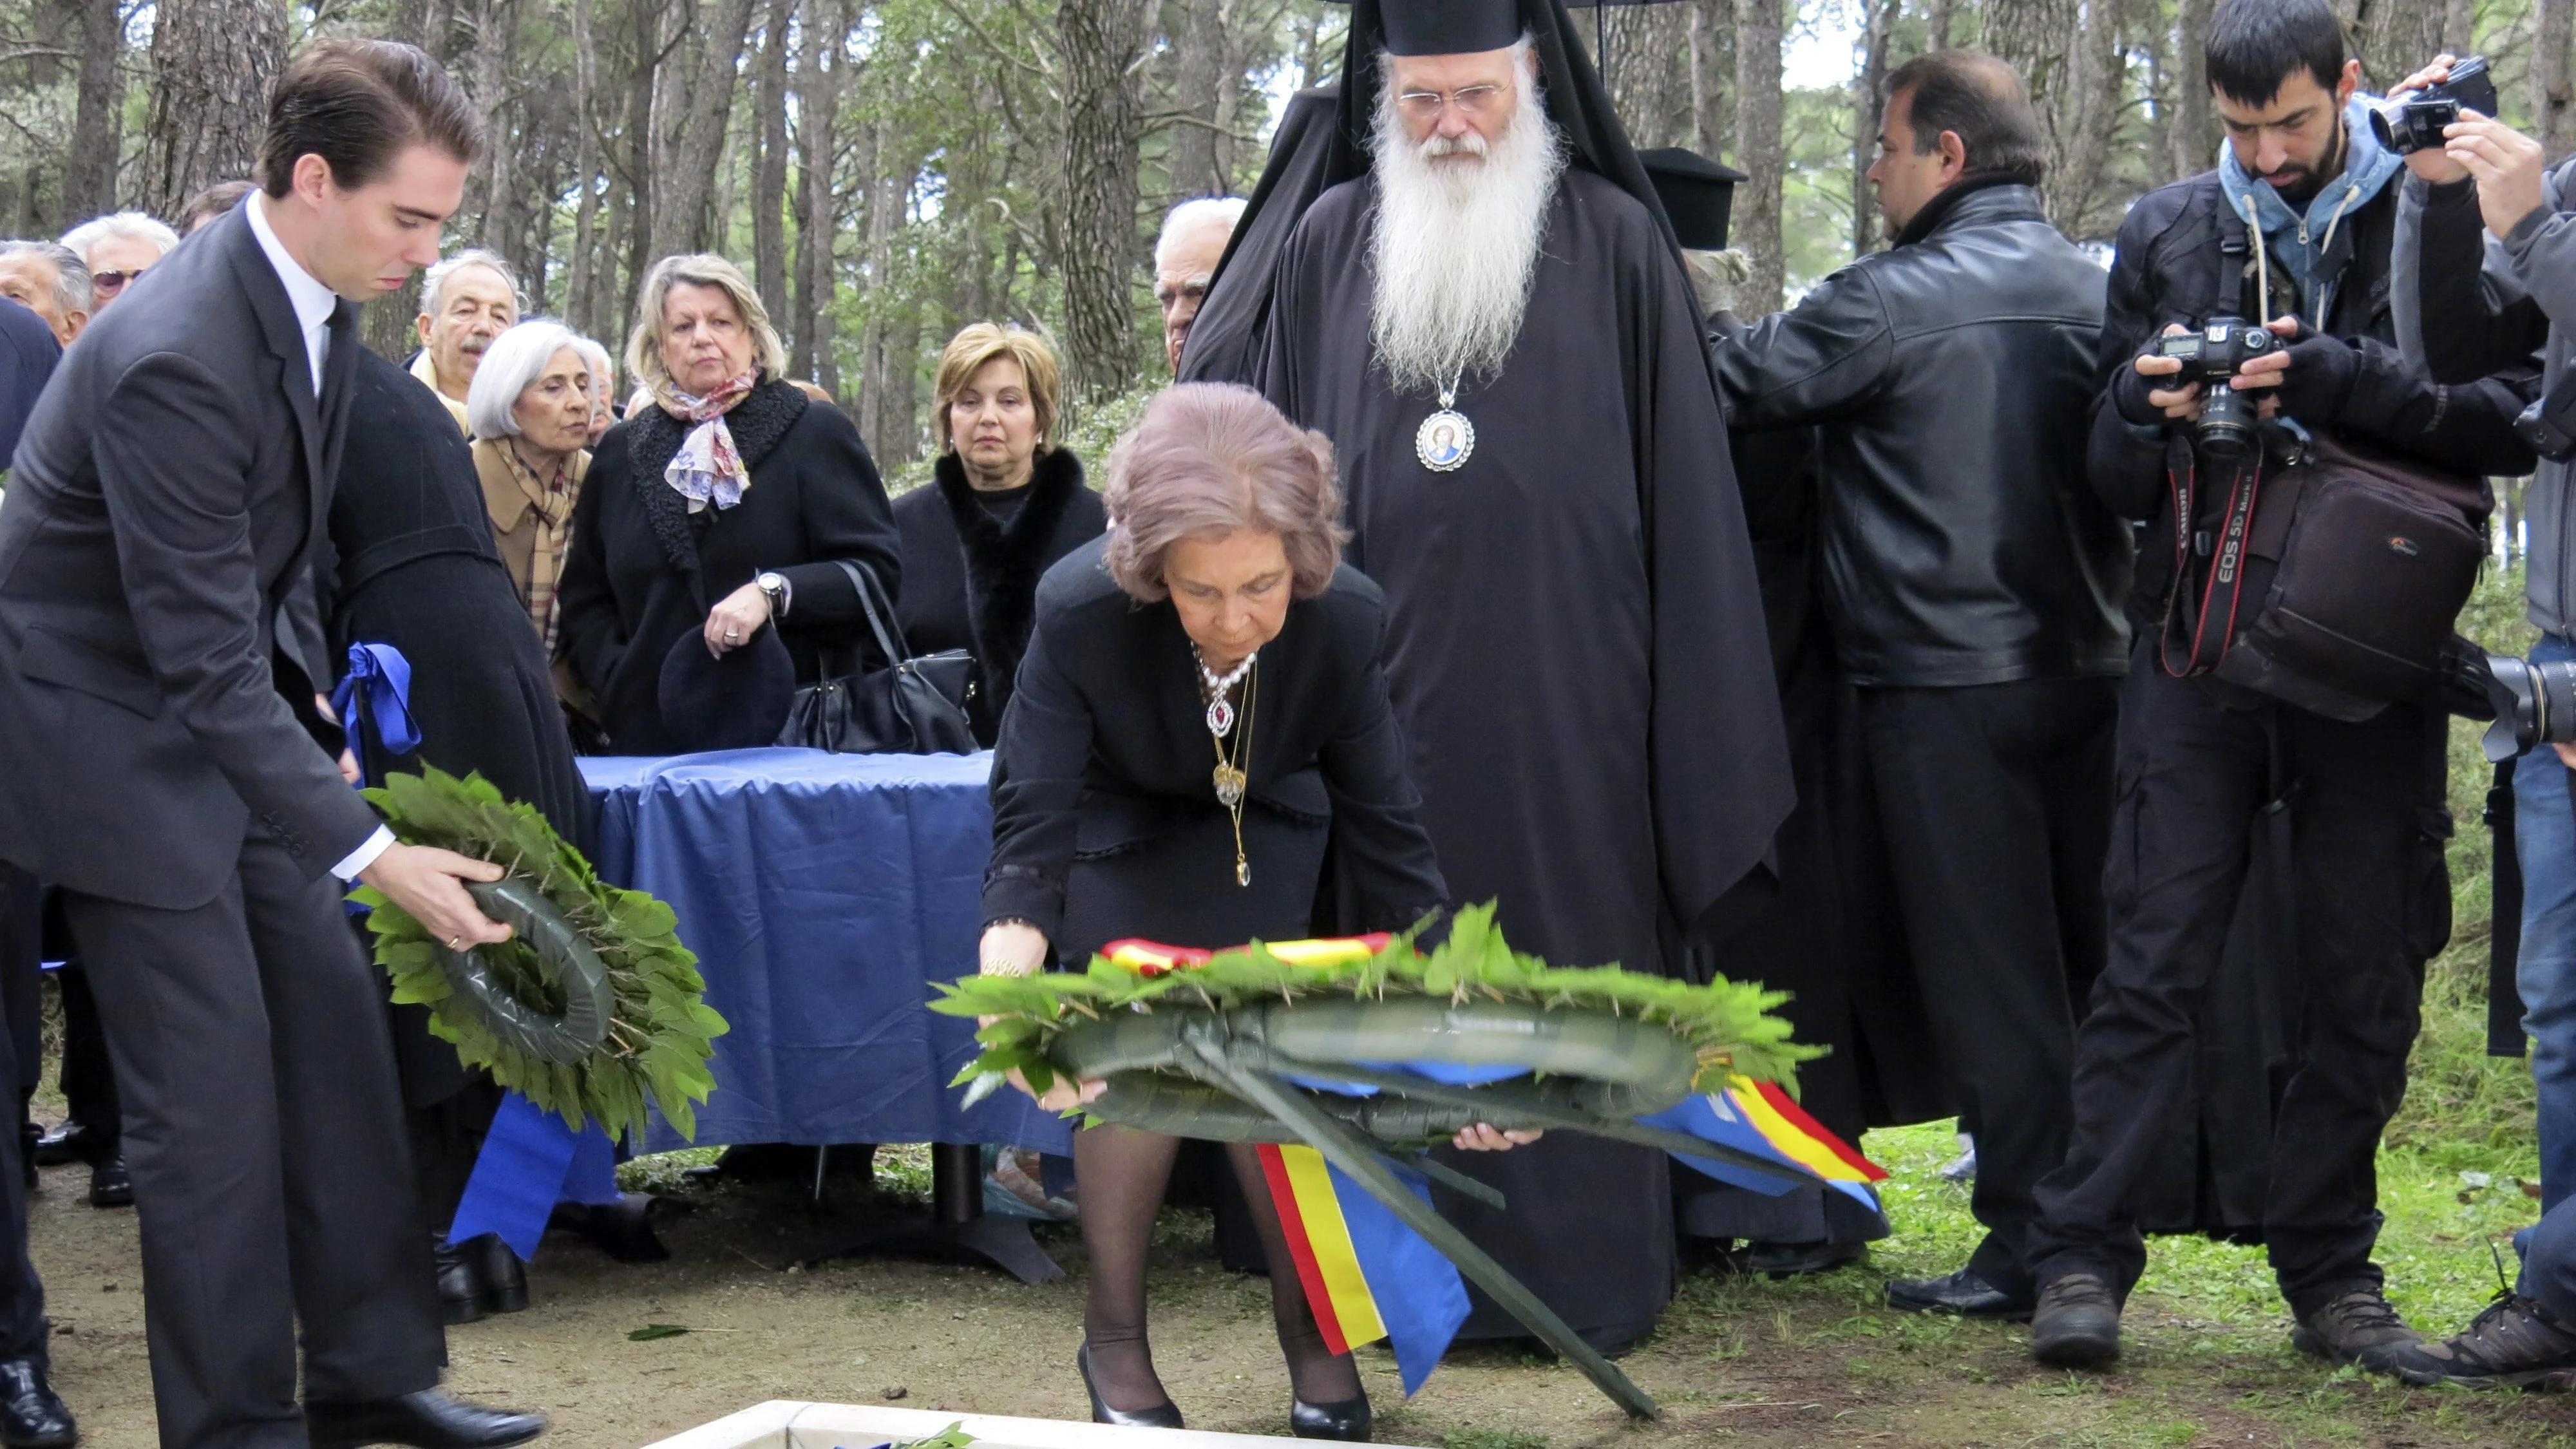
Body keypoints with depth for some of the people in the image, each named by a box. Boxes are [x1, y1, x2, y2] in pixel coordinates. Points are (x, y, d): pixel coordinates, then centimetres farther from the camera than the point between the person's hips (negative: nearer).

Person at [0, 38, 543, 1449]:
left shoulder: (313, 300, -3)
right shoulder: (175, 360, -30)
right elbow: (203, 653, -30)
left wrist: (317, 720, 9)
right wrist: (370, 852, -32)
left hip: (232, 715, 8)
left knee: (337, 1028, 8)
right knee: (213, 1084, -6)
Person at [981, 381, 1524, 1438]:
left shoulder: (1345, 619, -31)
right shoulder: (1080, 611, -37)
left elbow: (1384, 832, -22)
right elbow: (1030, 823, -36)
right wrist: (1012, 965, -56)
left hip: (1261, 829, 1)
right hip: (1116, 830, -1)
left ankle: (1309, 1330, 8)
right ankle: (1116, 1338, 5)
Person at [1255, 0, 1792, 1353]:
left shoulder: (1613, 242, 0)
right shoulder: (1330, 247, 8)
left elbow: (1686, 486, 0)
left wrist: (1703, 721, -3)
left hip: (1564, 691, -2)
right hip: (1384, 686, 2)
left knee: (1570, 977, 3)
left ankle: (1585, 1271, 13)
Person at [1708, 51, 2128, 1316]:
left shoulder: (1897, 300, -12)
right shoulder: (2099, 293, 9)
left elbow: (1732, 382, -6)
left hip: (1948, 684, -6)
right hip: (2091, 674, 7)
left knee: (1987, 972, -1)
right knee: (2088, 965, 13)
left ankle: (2028, 1248, 1)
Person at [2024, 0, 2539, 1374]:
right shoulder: (2166, 235, 9)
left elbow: (2508, 424, -8)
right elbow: (2115, 479, 12)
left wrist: (2339, 382, -21)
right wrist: (2147, 410, -11)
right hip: (2199, 652, 1)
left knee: (2361, 983, 5)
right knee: (2155, 958, -4)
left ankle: (2329, 1271, 16)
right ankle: (2081, 1259, -1)